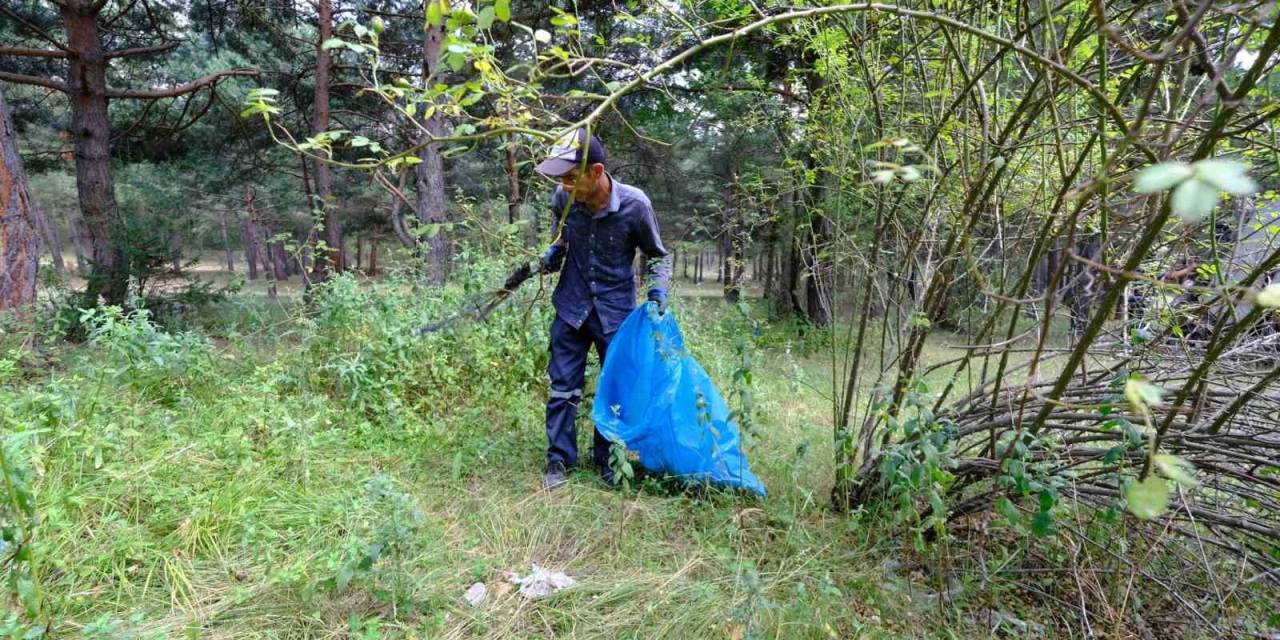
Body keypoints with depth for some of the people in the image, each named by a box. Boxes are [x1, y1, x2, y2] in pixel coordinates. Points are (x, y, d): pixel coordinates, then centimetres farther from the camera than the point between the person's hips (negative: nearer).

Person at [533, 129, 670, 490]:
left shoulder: (634, 205, -19)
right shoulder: (563, 198, -11)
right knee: (563, 387, 6)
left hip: (616, 310, -2)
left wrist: (658, 287, -20)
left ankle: (607, 460, 27)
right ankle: (559, 461, 21)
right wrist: (553, 254, -6)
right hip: (571, 306, 2)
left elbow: (656, 255, -3)